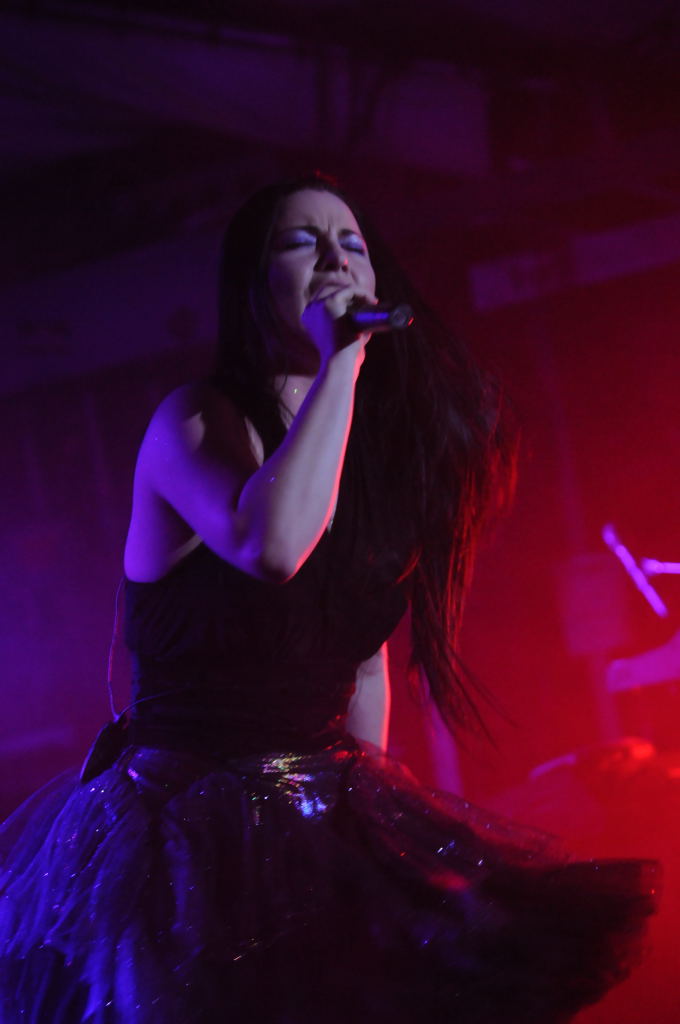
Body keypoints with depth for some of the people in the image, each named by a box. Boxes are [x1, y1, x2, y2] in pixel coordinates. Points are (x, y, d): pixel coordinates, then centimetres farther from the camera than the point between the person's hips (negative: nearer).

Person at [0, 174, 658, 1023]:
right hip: (184, 819, -6)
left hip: (325, 826, 6)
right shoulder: (196, 420, -9)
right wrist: (340, 359, -24)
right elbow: (271, 546, -32)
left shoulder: (378, 451, 11)